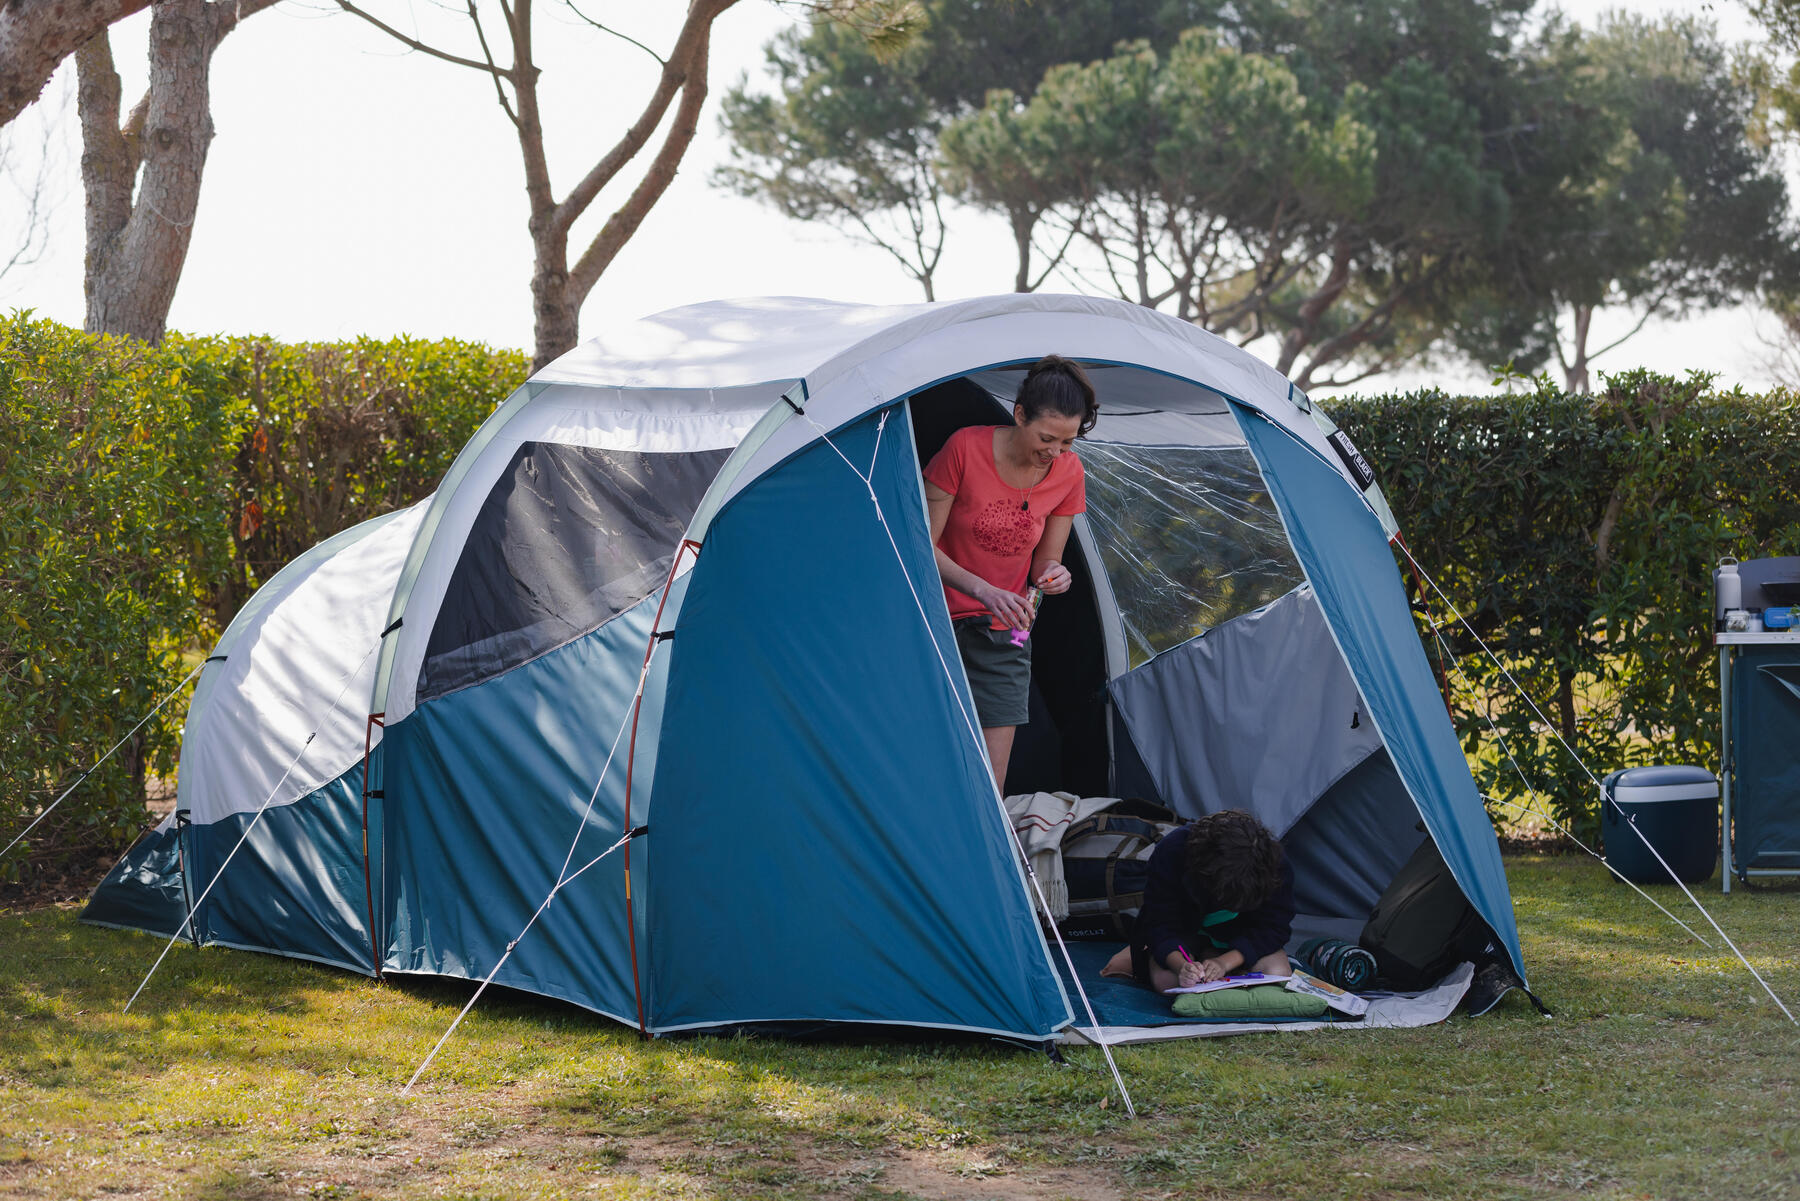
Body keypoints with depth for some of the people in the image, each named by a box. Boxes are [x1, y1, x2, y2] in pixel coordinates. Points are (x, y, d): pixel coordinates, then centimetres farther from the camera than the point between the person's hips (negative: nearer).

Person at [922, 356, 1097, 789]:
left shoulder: (1068, 473, -7)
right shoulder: (965, 449, -19)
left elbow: (1044, 563, 4)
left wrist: (1052, 575, -20)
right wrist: (983, 591, -28)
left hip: (1002, 635, 3)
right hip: (937, 623, -3)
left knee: (988, 789, -5)